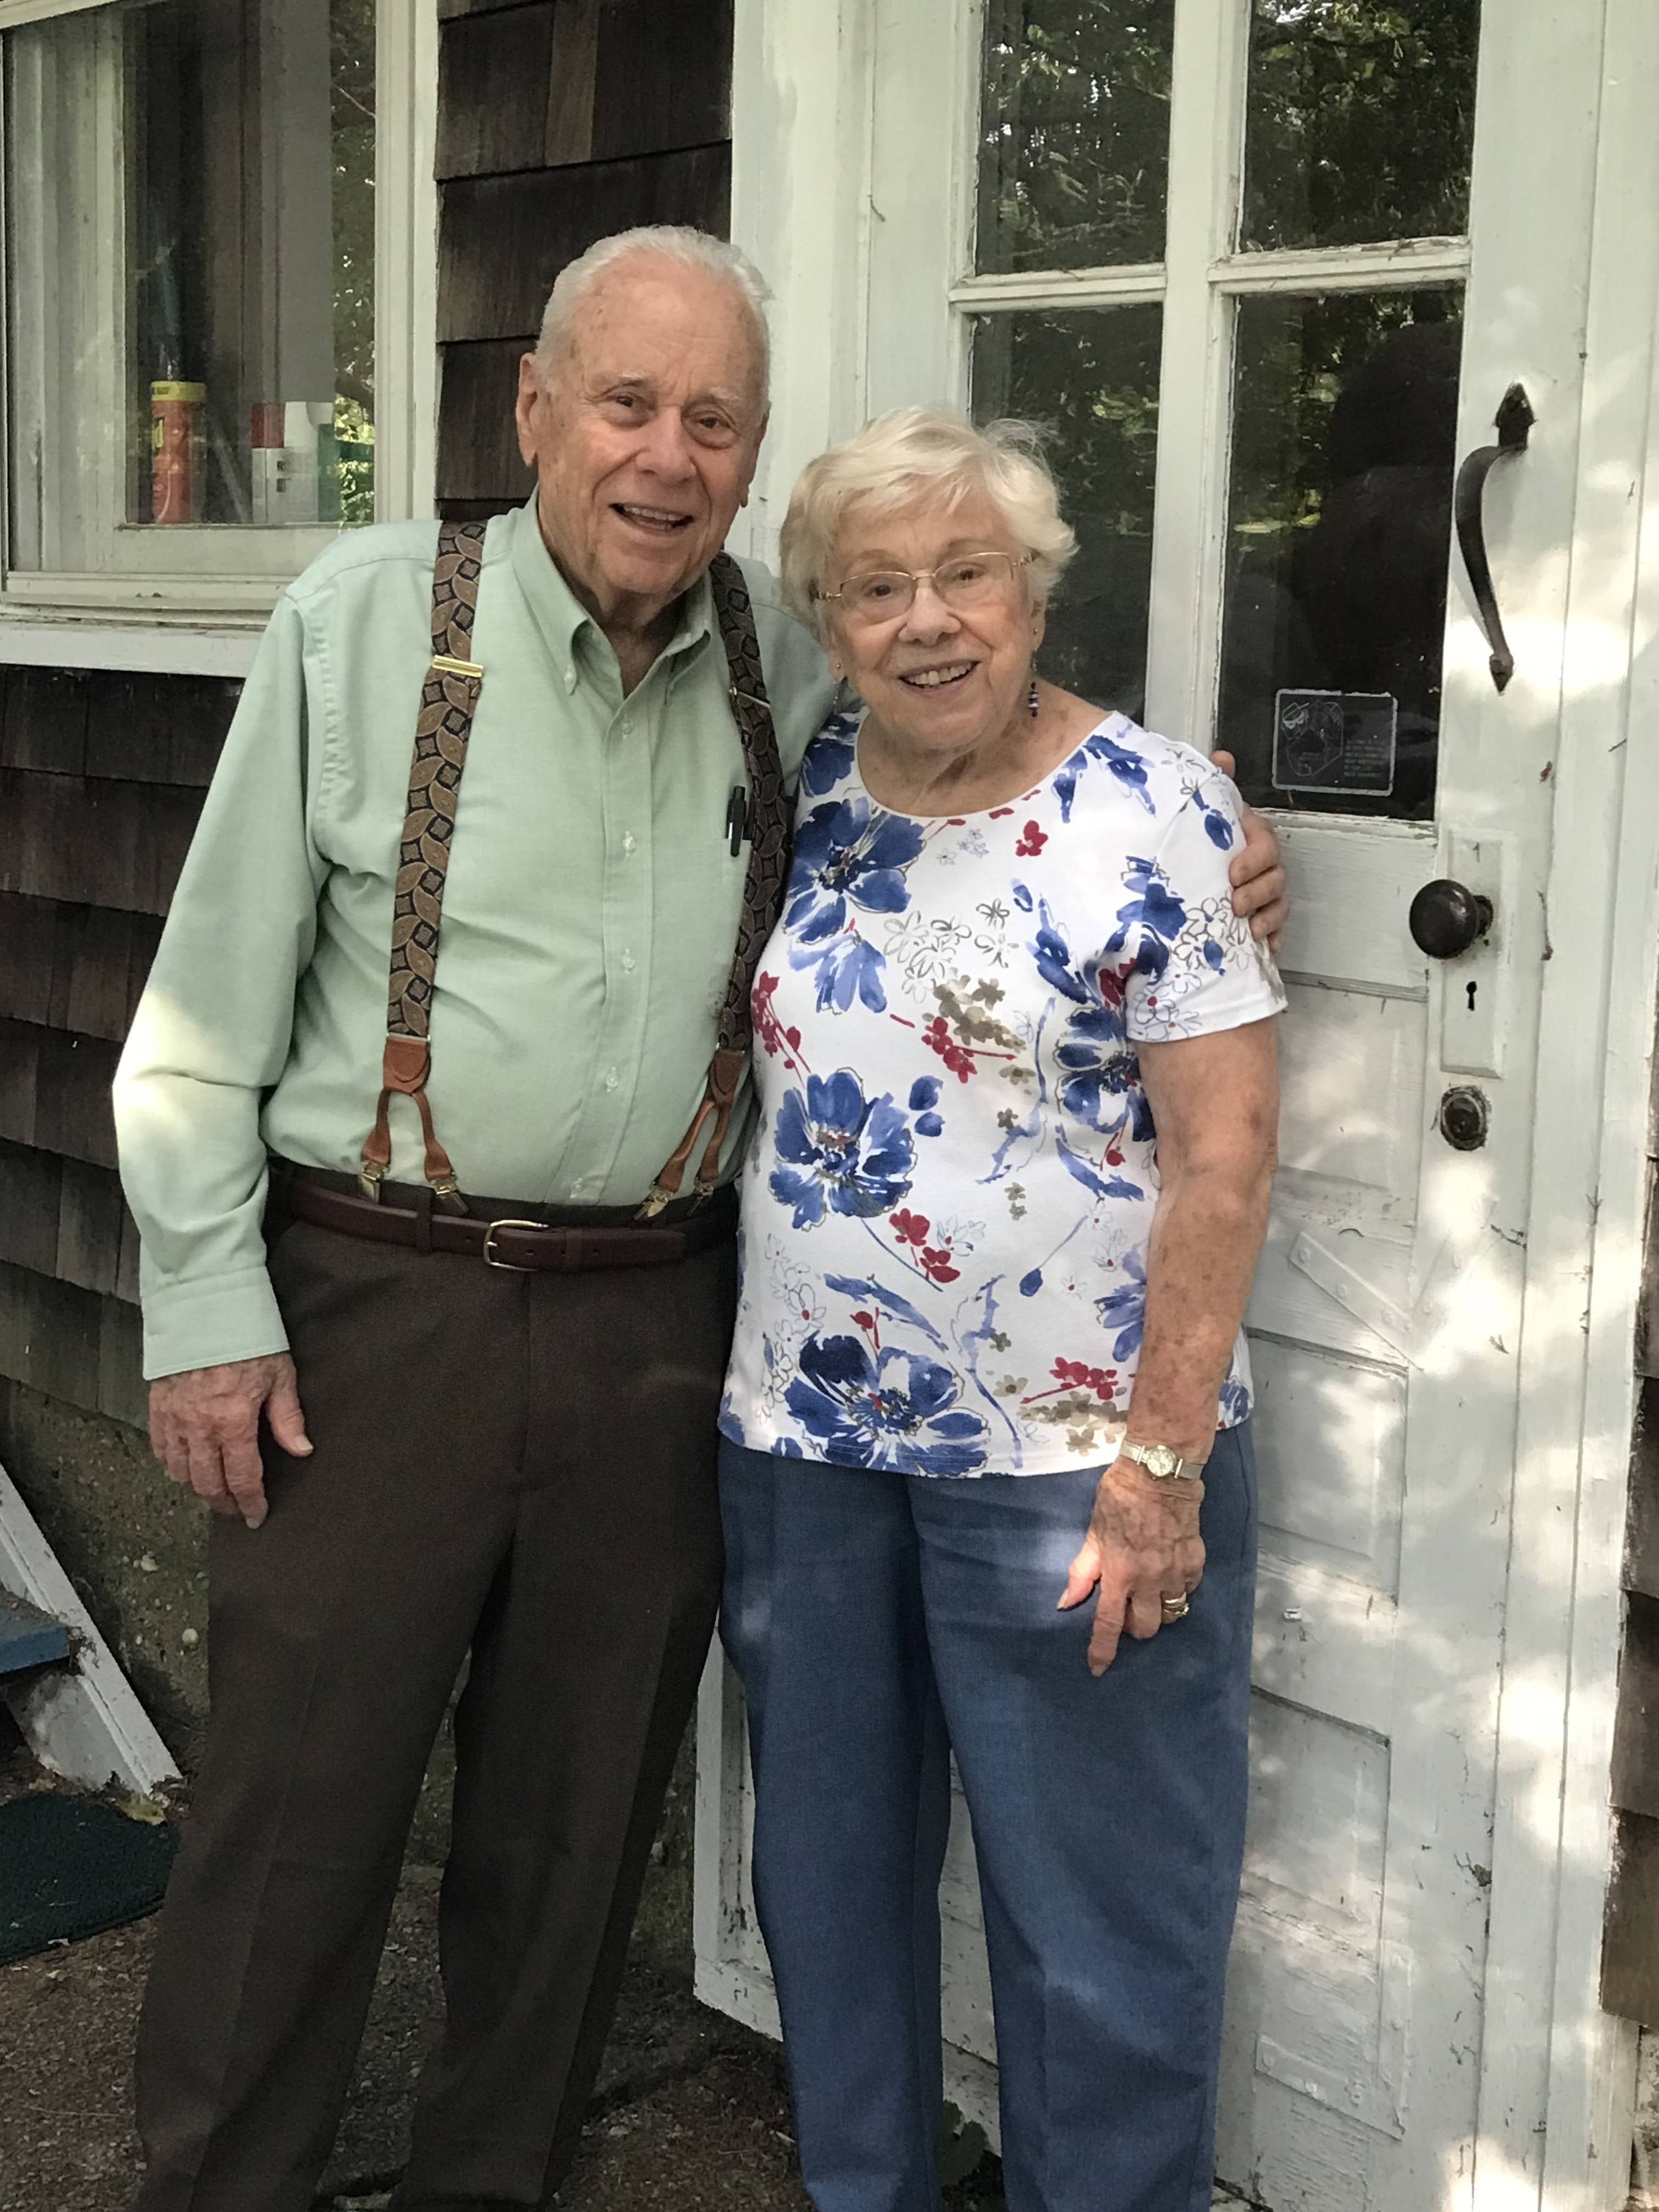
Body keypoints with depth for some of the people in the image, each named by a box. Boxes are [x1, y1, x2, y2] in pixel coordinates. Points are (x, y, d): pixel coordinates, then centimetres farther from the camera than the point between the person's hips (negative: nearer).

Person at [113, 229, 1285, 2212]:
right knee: (297, 1809, 3)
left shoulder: (791, 672, 5)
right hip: (376, 1300, -3)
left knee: (576, 1818, 15)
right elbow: (214, 999, -3)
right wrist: (206, 1307, -6)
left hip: (654, 1323, 3)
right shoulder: (367, 620, -4)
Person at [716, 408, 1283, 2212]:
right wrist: (751, 1387, 9)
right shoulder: (807, 801, 5)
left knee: (1099, 1930, 6)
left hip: (1065, 1462, -5)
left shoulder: (1147, 811, -11)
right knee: (826, 1880, 19)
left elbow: (1223, 1148, -14)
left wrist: (1161, 1460, -17)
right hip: (802, 1440, 6)